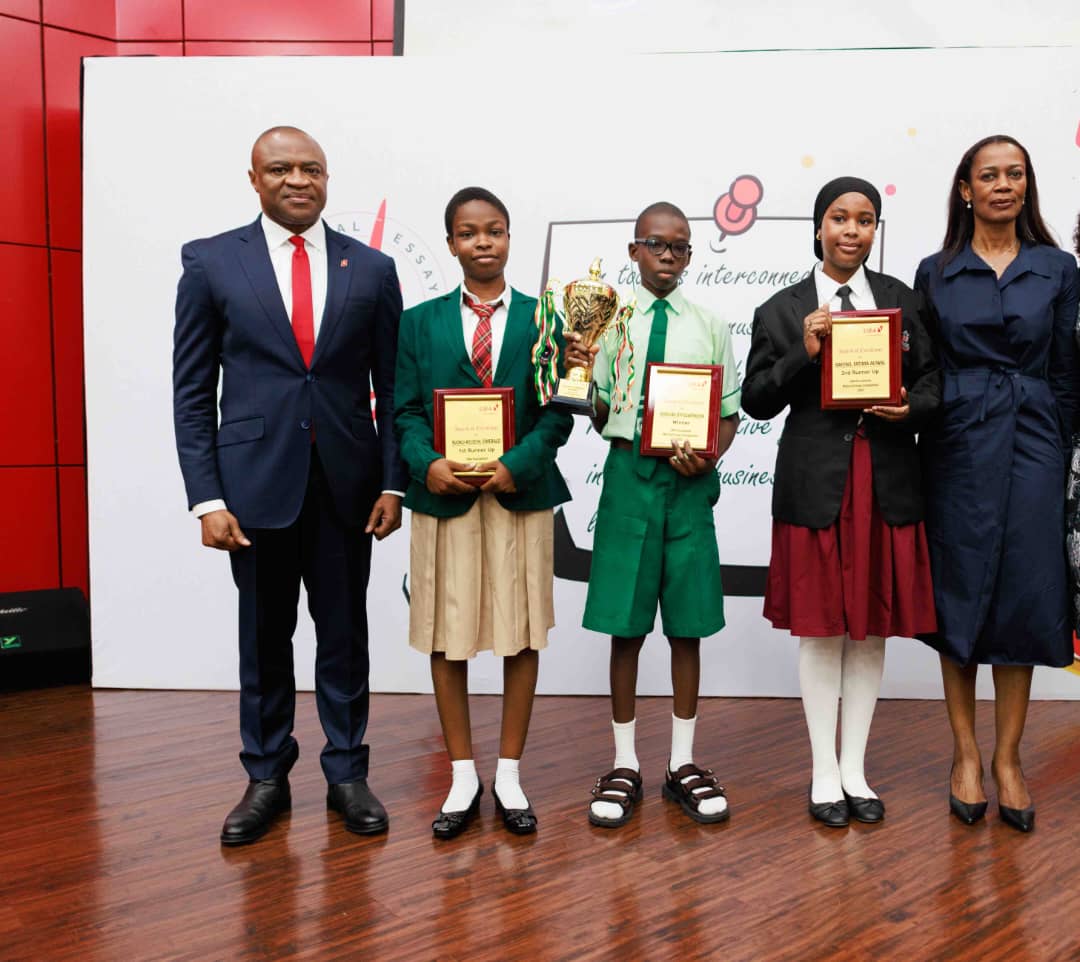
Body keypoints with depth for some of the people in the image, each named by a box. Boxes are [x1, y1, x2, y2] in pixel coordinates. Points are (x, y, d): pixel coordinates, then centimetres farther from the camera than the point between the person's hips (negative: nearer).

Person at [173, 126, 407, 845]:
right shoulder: (210, 261, 1)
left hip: (347, 484, 1)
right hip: (255, 481, -1)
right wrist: (207, 497, -7)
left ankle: (347, 773, 26)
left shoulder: (372, 268, 5)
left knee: (345, 635, 10)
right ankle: (267, 777, 28)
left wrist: (392, 482, -1)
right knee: (264, 637, 11)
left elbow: (392, 387, 6)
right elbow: (193, 391, 0)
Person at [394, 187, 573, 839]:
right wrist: (428, 464, -16)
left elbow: (558, 411, 0)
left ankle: (510, 776, 22)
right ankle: (463, 778, 22)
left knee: (522, 635, 6)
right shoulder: (421, 321, 8)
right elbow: (407, 410, 3)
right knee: (446, 638, 6)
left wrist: (517, 464, -16)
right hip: (444, 495, 1)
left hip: (522, 493, 0)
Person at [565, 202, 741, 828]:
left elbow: (731, 414, 8)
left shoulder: (710, 325, 6)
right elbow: (601, 419, 5)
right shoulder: (610, 322, 4)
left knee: (687, 624, 7)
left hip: (689, 479, 1)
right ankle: (625, 764, 19)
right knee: (626, 624, 5)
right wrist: (580, 372, -12)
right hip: (628, 472, 0)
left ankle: (684, 763, 22)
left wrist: (709, 456, -10)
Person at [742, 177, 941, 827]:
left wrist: (912, 408, -10)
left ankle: (855, 769, 25)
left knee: (872, 629, 9)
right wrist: (803, 354, -15)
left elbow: (934, 378, 11)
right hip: (815, 485, -2)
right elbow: (757, 401, -1)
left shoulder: (904, 300, 11)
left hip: (887, 485, 3)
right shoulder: (783, 311, 3)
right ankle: (825, 774, 20)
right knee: (820, 630, 4)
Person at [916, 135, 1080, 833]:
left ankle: (1008, 759, 15)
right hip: (958, 448, -1)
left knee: (1024, 594, 2)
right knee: (960, 593, 3)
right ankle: (966, 755, 17)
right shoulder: (936, 273, 6)